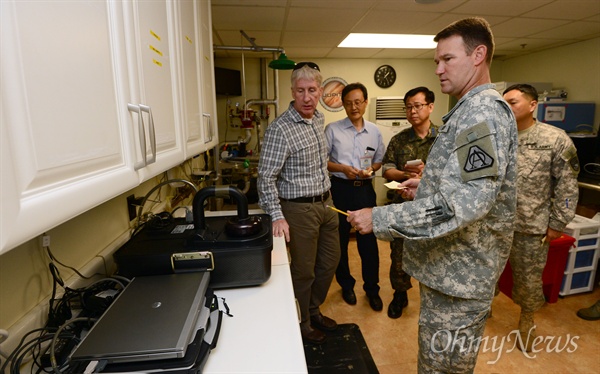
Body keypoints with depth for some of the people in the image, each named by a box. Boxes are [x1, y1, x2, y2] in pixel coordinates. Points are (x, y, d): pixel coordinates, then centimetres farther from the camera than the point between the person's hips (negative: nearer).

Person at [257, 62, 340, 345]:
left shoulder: (319, 119, 7)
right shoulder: (280, 129, -18)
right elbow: (266, 177, -20)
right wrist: (277, 216, -27)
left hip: (326, 204, 8)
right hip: (299, 209, -8)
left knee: (330, 262, 19)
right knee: (304, 270, 7)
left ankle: (314, 310, 42)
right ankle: (301, 323, 33)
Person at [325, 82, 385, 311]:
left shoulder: (374, 131, 6)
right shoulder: (333, 129, -3)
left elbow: (380, 161, 13)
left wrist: (371, 169, -8)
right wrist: (342, 168, -16)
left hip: (365, 189, 2)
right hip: (340, 189, -1)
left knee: (368, 240, 6)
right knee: (340, 240, 11)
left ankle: (372, 288, 27)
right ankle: (346, 285, 33)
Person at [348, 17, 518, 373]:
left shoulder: (483, 110, -19)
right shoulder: (472, 110, 15)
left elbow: (462, 203, -31)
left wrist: (379, 219, -27)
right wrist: (428, 186, 12)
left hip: (459, 273, -10)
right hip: (453, 265, 10)